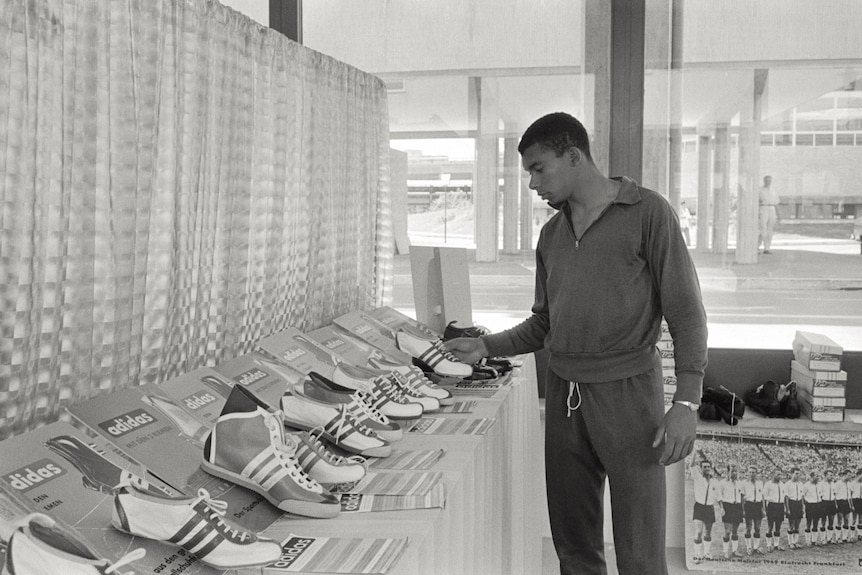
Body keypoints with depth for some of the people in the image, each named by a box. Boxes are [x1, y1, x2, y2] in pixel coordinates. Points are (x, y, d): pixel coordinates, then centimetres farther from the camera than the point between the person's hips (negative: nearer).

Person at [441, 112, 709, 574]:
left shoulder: (647, 213, -4)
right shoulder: (551, 233, 15)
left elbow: (685, 311, -6)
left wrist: (686, 401, -14)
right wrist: (487, 347, 6)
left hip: (627, 391, -5)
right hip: (563, 392, 5)